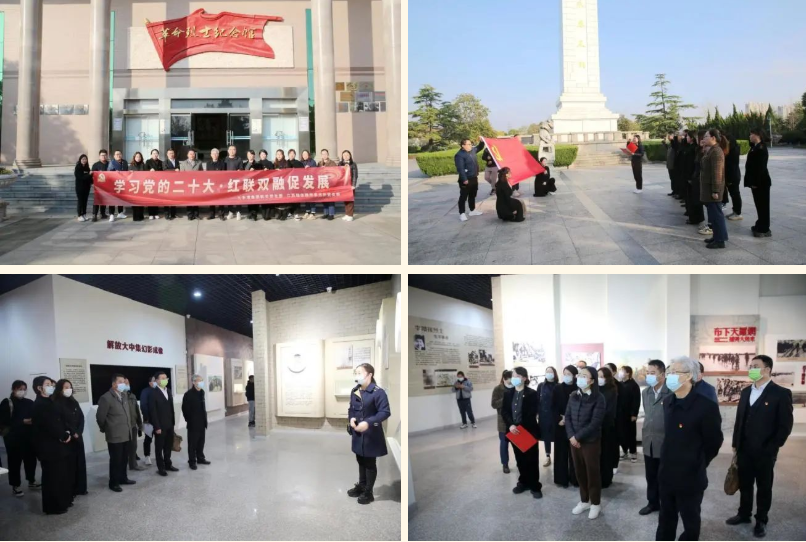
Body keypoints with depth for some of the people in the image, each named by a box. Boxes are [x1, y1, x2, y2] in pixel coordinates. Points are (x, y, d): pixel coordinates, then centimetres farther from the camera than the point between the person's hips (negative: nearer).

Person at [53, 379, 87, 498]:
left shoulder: (74, 402, 12)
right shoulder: (57, 404, -8)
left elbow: (81, 417, 7)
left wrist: (79, 432, -7)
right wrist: (72, 433, -11)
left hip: (78, 437, 6)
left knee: (80, 461, 7)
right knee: (69, 463, -5)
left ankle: (80, 488, 15)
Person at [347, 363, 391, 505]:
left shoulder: (378, 392, -20)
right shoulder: (354, 391, 3)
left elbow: (385, 412, -22)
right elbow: (351, 409, 16)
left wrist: (368, 422, -30)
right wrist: (351, 418, -6)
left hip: (371, 434, -6)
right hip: (357, 433, 7)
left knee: (370, 463, 7)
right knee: (361, 461, 20)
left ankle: (368, 492, 18)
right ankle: (361, 486, 37)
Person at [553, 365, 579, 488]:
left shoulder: (579, 389, -4)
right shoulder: (558, 389, 4)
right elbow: (554, 406, 4)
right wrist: (559, 419, -10)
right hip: (560, 424, 2)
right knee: (561, 451, 5)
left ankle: (575, 478, 10)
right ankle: (562, 478, 12)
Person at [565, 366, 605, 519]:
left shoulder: (598, 398, -13)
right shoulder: (574, 396, 5)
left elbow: (595, 422, -18)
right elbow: (568, 417, 4)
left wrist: (578, 437, -16)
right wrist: (571, 436, -10)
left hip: (590, 441, -5)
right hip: (574, 441, 5)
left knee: (592, 472, 5)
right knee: (580, 472, 13)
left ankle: (595, 503, 19)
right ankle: (584, 501, 27)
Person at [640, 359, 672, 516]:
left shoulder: (672, 392, -17)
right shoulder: (645, 392, 7)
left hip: (666, 443, -6)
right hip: (649, 442, 6)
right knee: (651, 476, 16)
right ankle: (653, 503, 30)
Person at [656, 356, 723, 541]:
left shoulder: (706, 407, -19)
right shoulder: (668, 403, 5)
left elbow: (714, 442, -10)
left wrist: (696, 465, -1)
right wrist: (668, 461, 13)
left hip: (690, 478, -7)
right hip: (666, 474, 7)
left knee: (690, 521, 12)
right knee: (666, 519, 19)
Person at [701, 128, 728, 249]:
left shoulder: (716, 151, -18)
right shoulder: (710, 151, 14)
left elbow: (717, 173, -22)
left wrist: (715, 190, -24)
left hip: (713, 187, -10)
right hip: (708, 187, 10)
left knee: (716, 213, -6)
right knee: (713, 213, 15)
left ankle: (720, 240, -2)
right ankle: (717, 236, 23)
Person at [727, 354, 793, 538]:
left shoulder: (781, 393, -10)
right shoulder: (746, 392, 9)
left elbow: (785, 425, -11)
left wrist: (772, 448, -13)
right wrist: (735, 444, 11)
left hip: (765, 452, -5)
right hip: (744, 450, 5)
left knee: (764, 487, 8)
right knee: (744, 484, 14)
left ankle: (761, 520, 21)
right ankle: (744, 514, 29)